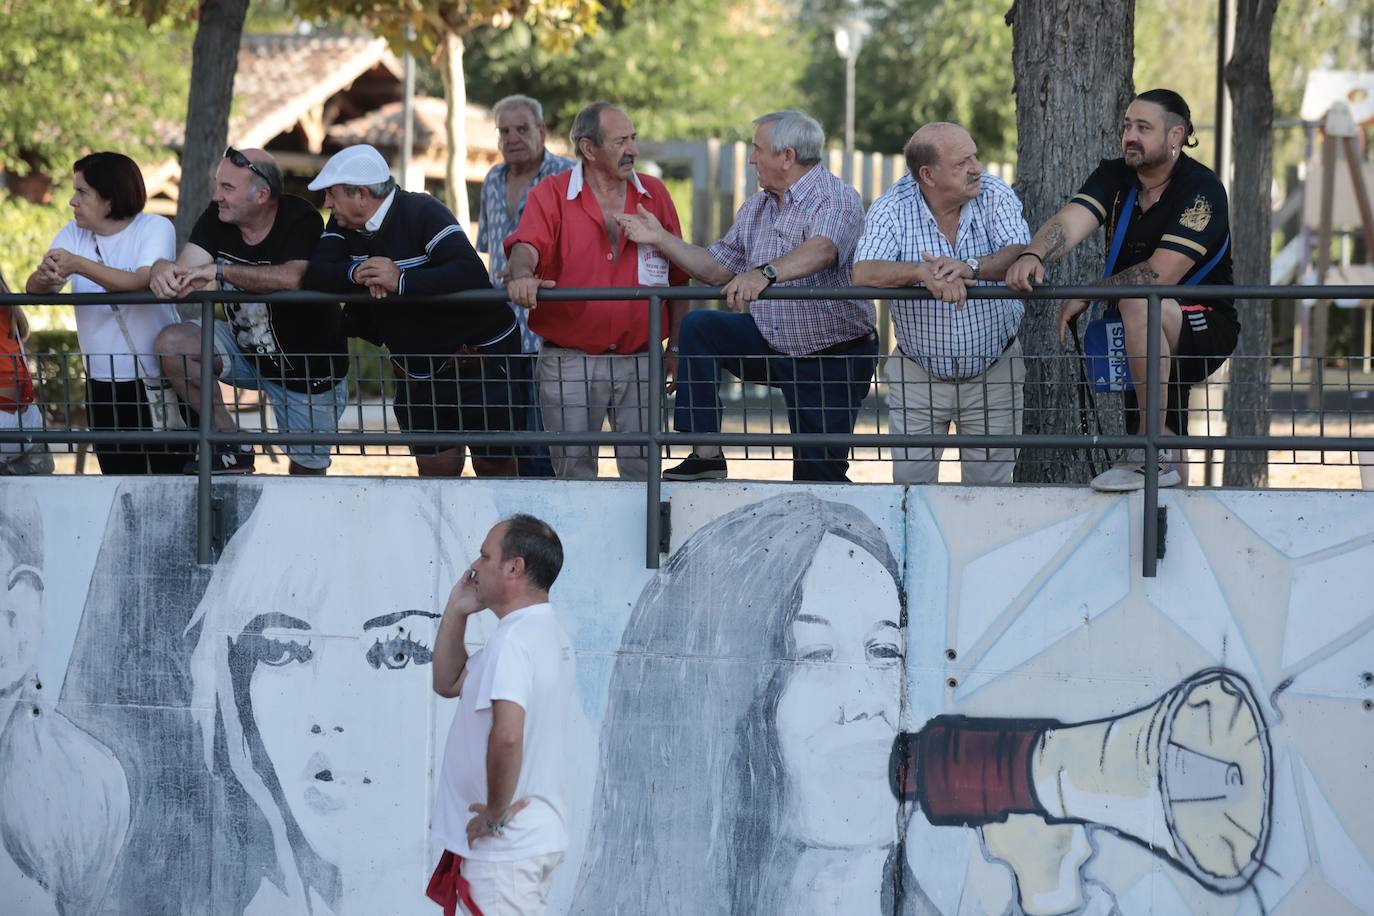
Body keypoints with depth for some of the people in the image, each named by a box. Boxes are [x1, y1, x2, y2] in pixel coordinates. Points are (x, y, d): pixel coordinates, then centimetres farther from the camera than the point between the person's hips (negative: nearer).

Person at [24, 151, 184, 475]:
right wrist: (44, 277, -31)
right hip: (102, 384, 5)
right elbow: (34, 290, -7)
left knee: (167, 474, -3)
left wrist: (78, 264, -34)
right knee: (118, 475, 10)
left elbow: (142, 283, -26)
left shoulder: (155, 228, -9)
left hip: (156, 381, -5)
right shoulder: (73, 234, 4)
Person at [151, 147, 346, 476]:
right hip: (246, 348, 5)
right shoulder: (217, 218, -8)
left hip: (309, 371, -5)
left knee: (306, 471, 3)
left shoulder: (300, 220, -25)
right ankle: (233, 451, -11)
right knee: (172, 343, -20)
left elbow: (292, 278, -44)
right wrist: (164, 270, -44)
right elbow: (187, 268, -19)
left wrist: (219, 271, -42)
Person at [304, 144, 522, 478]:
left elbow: (471, 274, -33)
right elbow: (316, 273, -10)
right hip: (417, 373, 7)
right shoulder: (343, 226, 3)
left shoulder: (423, 214, -20)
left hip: (480, 359, -7)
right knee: (434, 469, 8)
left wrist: (401, 281, -39)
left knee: (494, 465, 1)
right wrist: (356, 274, -28)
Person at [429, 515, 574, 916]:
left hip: (503, 846, -10)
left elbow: (507, 735, -34)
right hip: (540, 835, 10)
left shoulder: (514, 640, -19)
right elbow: (448, 683, 23)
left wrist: (496, 812, -21)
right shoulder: (548, 635, 14)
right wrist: (456, 612, 12)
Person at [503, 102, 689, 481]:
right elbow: (526, 244, -17)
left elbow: (677, 276, 11)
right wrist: (522, 275, -41)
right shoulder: (551, 194, 2)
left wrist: (675, 348, 5)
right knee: (573, 470, 1)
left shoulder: (654, 194, 9)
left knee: (642, 470, 2)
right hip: (569, 360, -2)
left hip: (639, 361, 2)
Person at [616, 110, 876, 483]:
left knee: (818, 477, -7)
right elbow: (717, 269, 15)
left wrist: (764, 273, -54)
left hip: (832, 358, -7)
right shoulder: (756, 207, 10)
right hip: (770, 342, 7)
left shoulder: (838, 199, -16)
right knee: (698, 327, -11)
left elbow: (822, 250, -37)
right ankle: (706, 454, -12)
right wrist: (661, 239, 4)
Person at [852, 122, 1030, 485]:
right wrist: (924, 272, -41)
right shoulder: (892, 209, -11)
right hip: (917, 376, 0)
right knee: (910, 485, 4)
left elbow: (1020, 256, -21)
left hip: (993, 372, 0)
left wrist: (969, 267, -39)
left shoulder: (994, 194, -8)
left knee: (991, 485, 5)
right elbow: (864, 273, -24)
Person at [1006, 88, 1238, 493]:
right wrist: (1033, 256, -40)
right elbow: (1071, 220, -19)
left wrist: (1086, 294, -22)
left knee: (1139, 304, -35)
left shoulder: (1201, 189, -17)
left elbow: (1162, 273, -27)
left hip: (1205, 328, -7)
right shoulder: (1113, 177, 2)